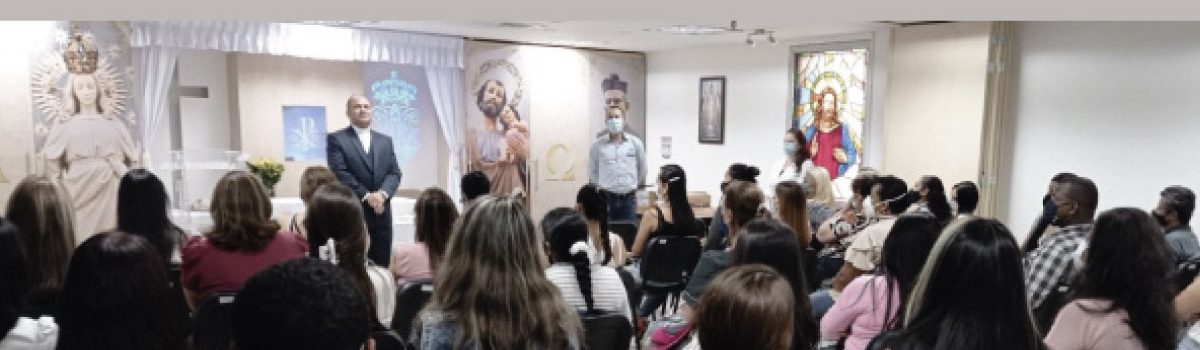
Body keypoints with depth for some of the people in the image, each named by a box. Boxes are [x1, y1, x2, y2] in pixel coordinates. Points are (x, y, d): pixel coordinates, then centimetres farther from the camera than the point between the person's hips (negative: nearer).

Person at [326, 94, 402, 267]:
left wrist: (382, 194, -11)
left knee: (381, 266, 6)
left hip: (381, 212, 4)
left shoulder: (385, 140, 16)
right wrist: (366, 196, -16)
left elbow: (394, 173, 8)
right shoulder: (336, 139, 2)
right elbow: (340, 173, -9)